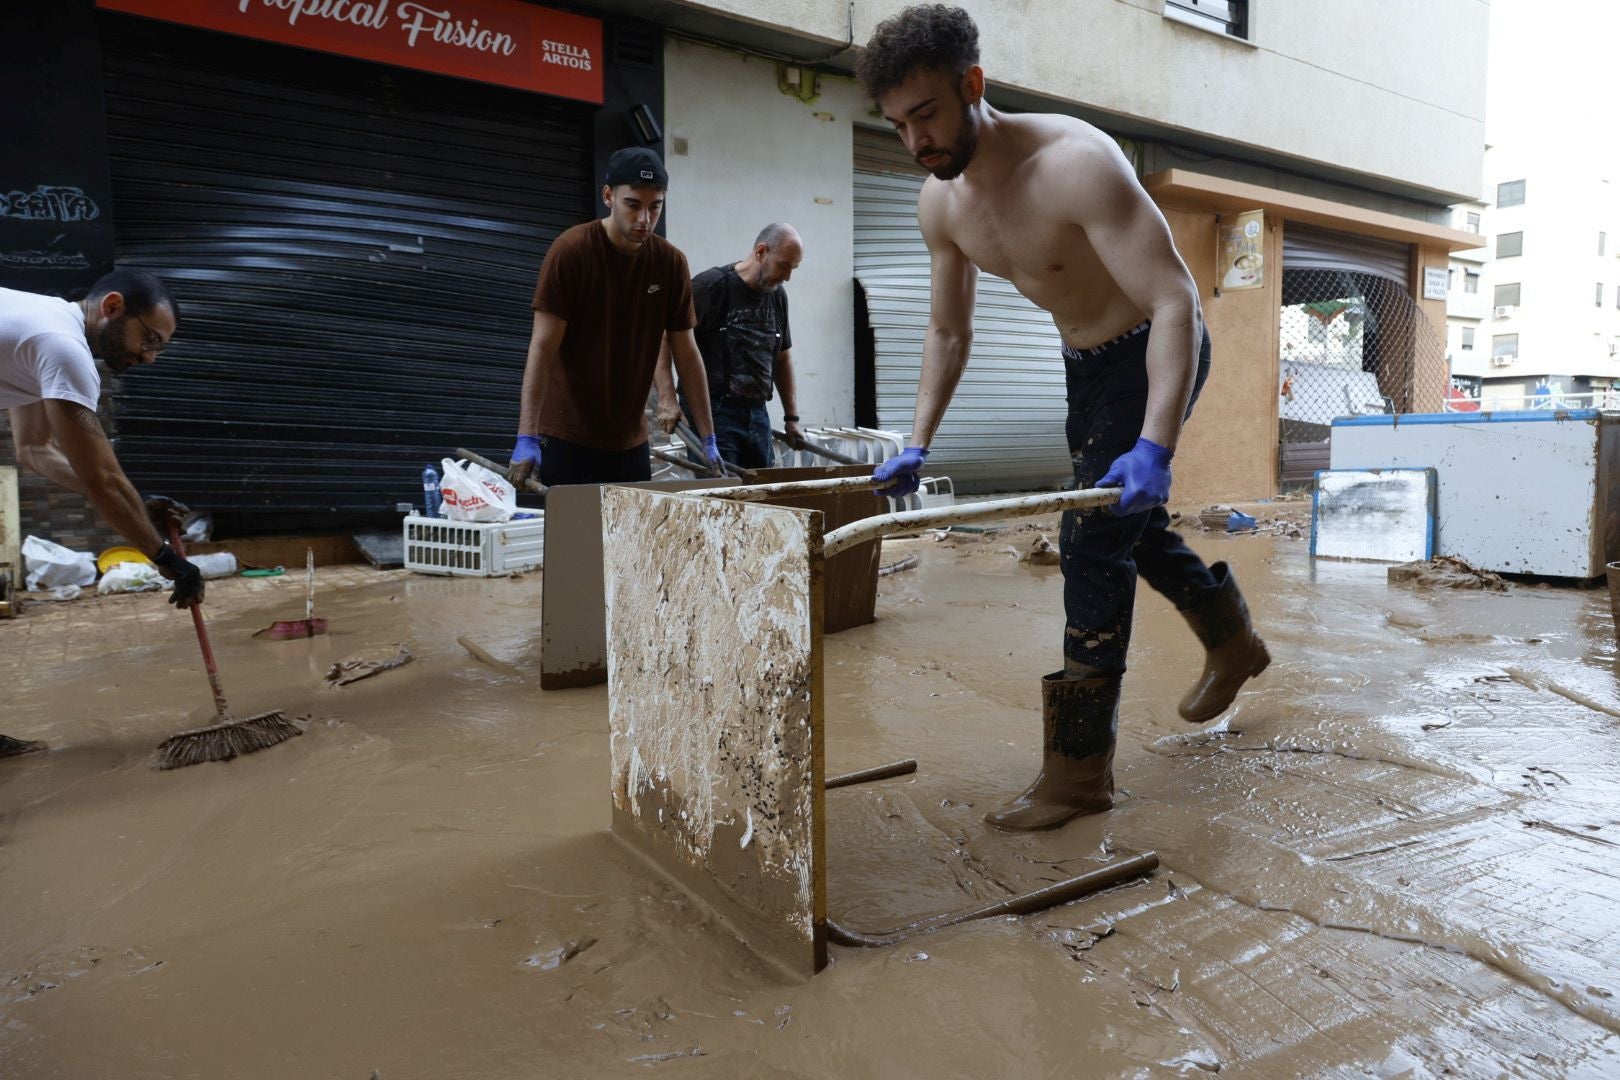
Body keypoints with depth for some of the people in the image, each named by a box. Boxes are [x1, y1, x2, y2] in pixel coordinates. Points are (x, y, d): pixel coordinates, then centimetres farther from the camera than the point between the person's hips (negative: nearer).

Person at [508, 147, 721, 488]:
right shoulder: (570, 251, -12)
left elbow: (686, 353, 5)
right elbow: (543, 347, -15)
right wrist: (527, 438, -23)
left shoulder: (671, 262, 0)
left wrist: (709, 439, 3)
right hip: (567, 437, -4)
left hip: (630, 440, 4)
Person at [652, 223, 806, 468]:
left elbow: (782, 357, 22)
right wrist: (667, 400, -23)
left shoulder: (777, 295, 13)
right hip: (713, 413, -6)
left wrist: (792, 418, 18)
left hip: (757, 415, 6)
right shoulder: (711, 286, -9)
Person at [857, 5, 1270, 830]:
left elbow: (1175, 302, -37)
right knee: (1123, 526, 21)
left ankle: (1079, 768, -3)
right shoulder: (940, 203, -9)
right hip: (1085, 360, 8)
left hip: (1156, 352, -8)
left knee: (1093, 542, -13)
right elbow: (948, 331, 5)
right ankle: (1231, 638, 47)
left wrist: (1154, 447, -48)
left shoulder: (1075, 164, -32)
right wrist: (917, 445, -2)